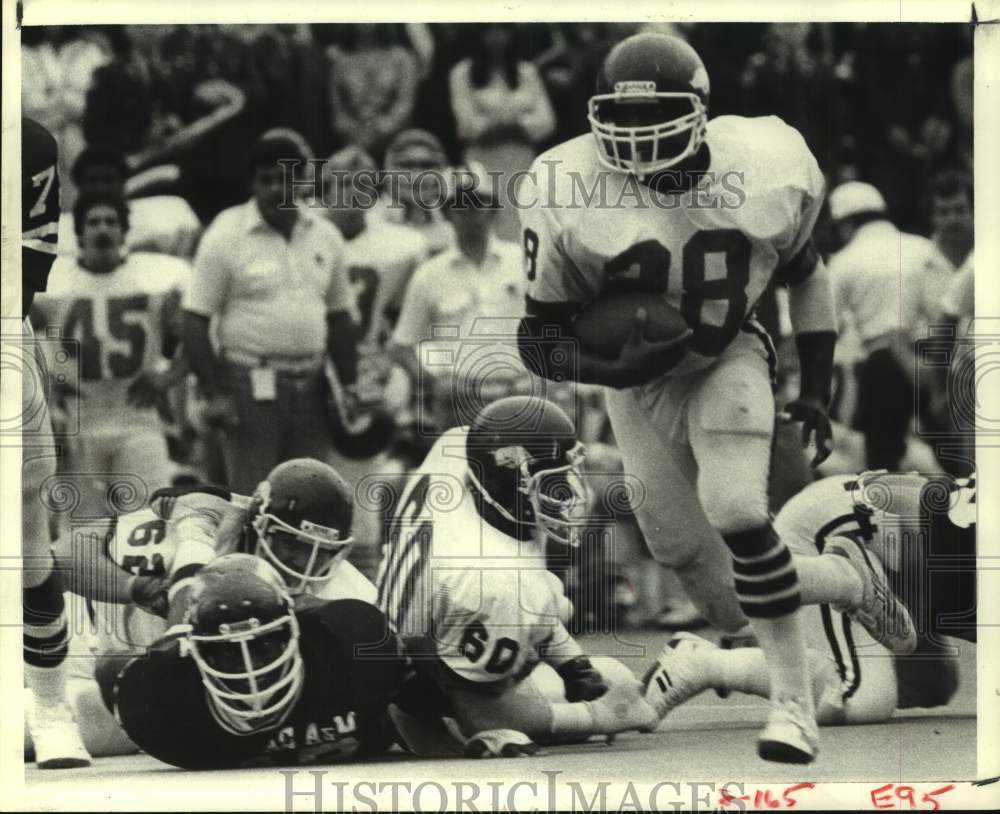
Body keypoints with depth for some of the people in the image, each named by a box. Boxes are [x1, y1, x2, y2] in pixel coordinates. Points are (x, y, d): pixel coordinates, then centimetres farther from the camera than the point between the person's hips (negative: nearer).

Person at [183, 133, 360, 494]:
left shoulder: (325, 236, 10)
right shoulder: (226, 235, -6)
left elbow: (339, 318, 18)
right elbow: (195, 321, -7)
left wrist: (349, 386, 12)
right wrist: (214, 394, -13)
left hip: (310, 389, 5)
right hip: (251, 386, -5)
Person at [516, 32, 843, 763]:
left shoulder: (768, 174, -19)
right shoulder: (573, 197, -24)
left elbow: (806, 275, 3)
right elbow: (540, 337, -16)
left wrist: (816, 391, 0)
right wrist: (614, 369, -35)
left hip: (730, 360, -1)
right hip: (639, 378, 2)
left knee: (735, 511, -23)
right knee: (682, 546, 7)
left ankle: (795, 697, -15)